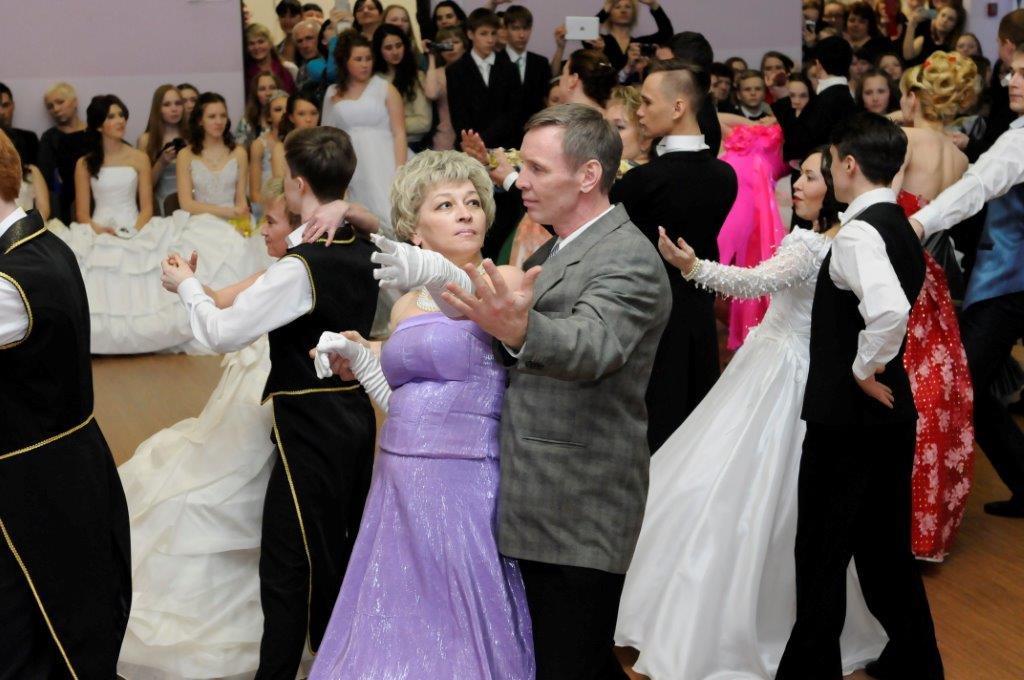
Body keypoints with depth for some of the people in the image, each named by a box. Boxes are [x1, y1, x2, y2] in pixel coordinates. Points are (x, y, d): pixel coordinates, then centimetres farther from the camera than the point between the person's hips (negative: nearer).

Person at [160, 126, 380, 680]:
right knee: (344, 556, 18)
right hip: (355, 418, 8)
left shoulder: (300, 267, -22)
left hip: (310, 430, -8)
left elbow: (222, 334, -19)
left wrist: (186, 286, -4)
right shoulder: (364, 253, 2)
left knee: (288, 568, 0)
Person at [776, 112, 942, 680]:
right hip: (892, 413, 9)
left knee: (821, 554, 4)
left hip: (847, 417, -9)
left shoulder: (858, 233, -19)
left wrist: (864, 369, -22)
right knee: (886, 547, 20)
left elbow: (890, 311, -35)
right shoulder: (900, 227, 9)